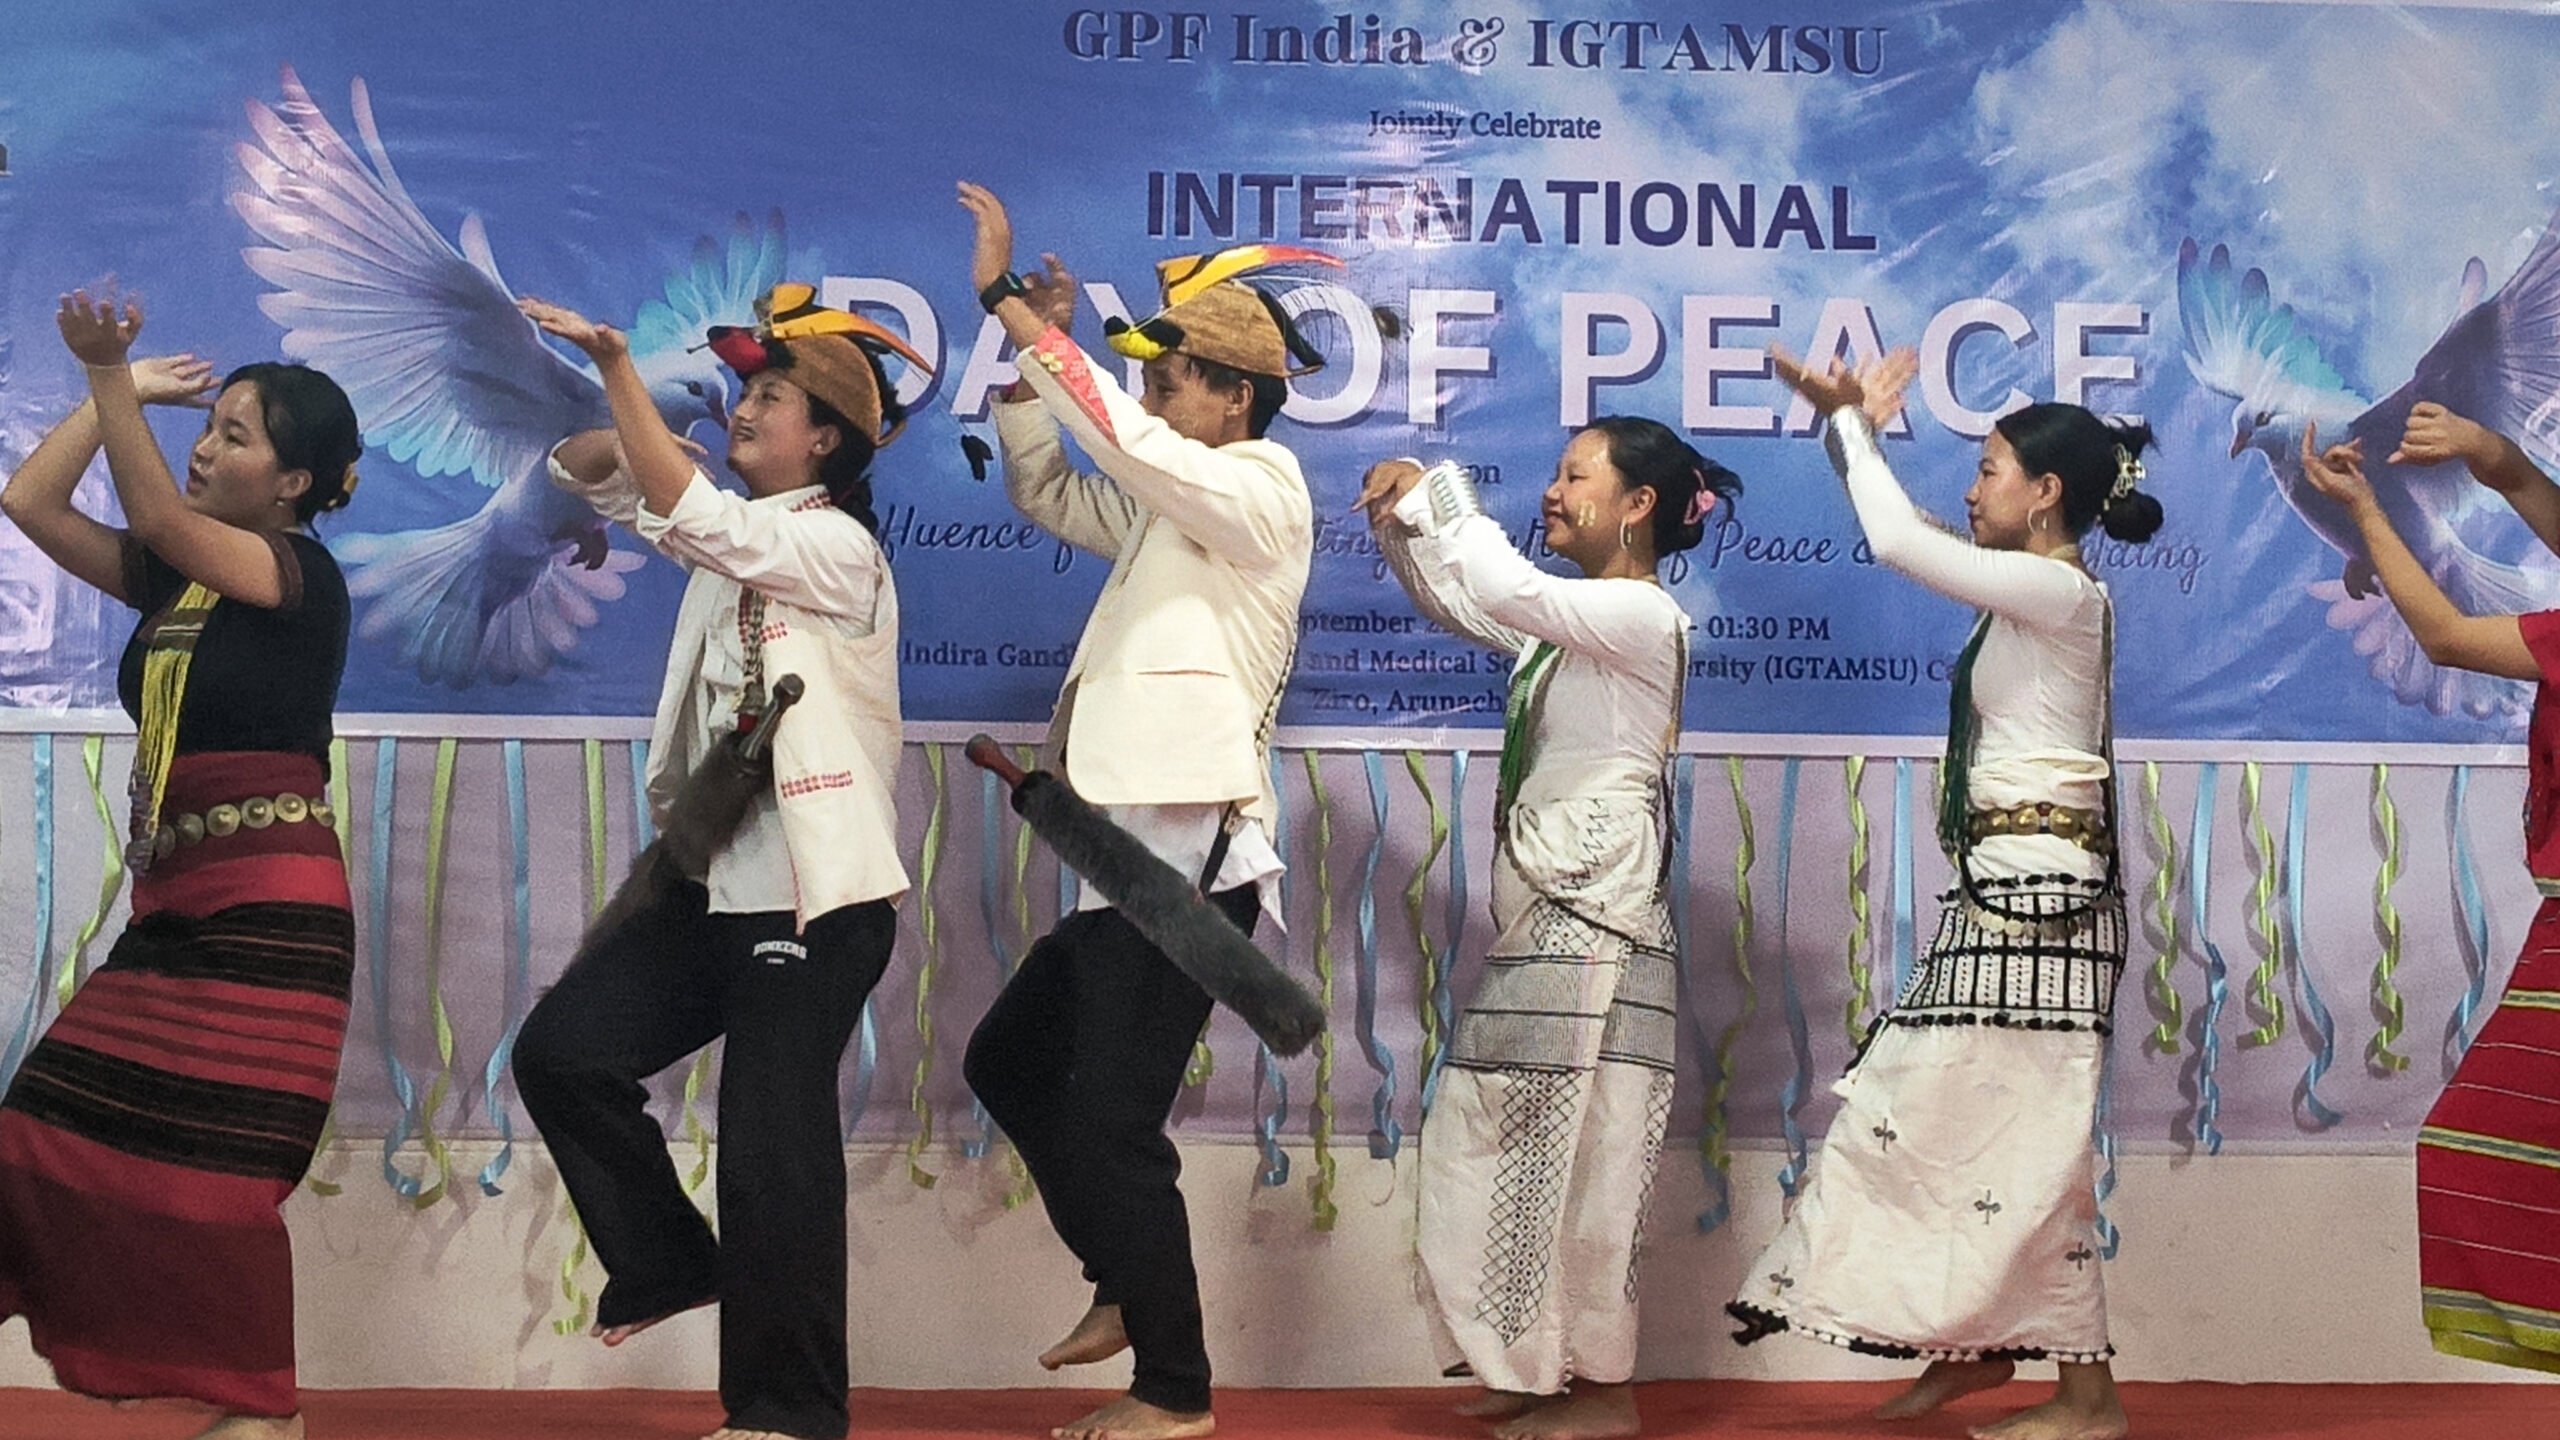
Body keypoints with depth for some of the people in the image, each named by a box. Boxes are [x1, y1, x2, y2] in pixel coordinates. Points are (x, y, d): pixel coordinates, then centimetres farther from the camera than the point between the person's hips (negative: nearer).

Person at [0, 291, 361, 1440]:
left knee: (212, 1170, -6)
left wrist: (108, 372, -33)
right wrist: (124, 392, 9)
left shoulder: (304, 577, -7)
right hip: (172, 905, 8)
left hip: (270, 911, -8)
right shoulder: (170, 576, 13)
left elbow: (158, 516, -22)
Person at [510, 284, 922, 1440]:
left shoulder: (837, 546, -12)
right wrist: (614, 403, -10)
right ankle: (670, 1263, 19)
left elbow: (693, 517, -27)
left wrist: (616, 365, -29)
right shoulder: (737, 533, 13)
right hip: (713, 882, 8)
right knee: (562, 1051, 1)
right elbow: (591, 474, 12)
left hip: (817, 899, -8)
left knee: (772, 1152, -4)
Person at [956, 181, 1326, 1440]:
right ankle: (1128, 1284, 28)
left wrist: (1007, 303, -19)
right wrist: (1038, 353, 9)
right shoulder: (1172, 511, 17)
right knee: (1008, 1060, 19)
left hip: (1189, 859, -10)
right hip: (1135, 858, 10)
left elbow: (1122, 436, -23)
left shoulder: (1263, 490, -10)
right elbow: (1047, 491, 23)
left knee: (1110, 1123, -8)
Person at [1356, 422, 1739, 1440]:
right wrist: (1399, 520, 7)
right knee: (1495, 1138, 10)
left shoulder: (1639, 614, -10)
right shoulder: (1571, 619, 17)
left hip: (1593, 917, -10)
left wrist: (1435, 489, -13)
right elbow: (1454, 602, 26)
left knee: (1579, 1146, -7)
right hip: (1542, 916, 10)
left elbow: (1510, 592, -26)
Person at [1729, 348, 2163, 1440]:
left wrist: (1853, 422, -5)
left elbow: (1898, 543, -18)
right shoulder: (2034, 594, 14)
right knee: (1926, 1105, 13)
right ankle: (1974, 1346, 23)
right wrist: (1851, 424, 16)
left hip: (2038, 891, -10)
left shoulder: (2059, 591, -13)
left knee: (2025, 1134, -7)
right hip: (2002, 892, 10)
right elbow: (1909, 539, 24)